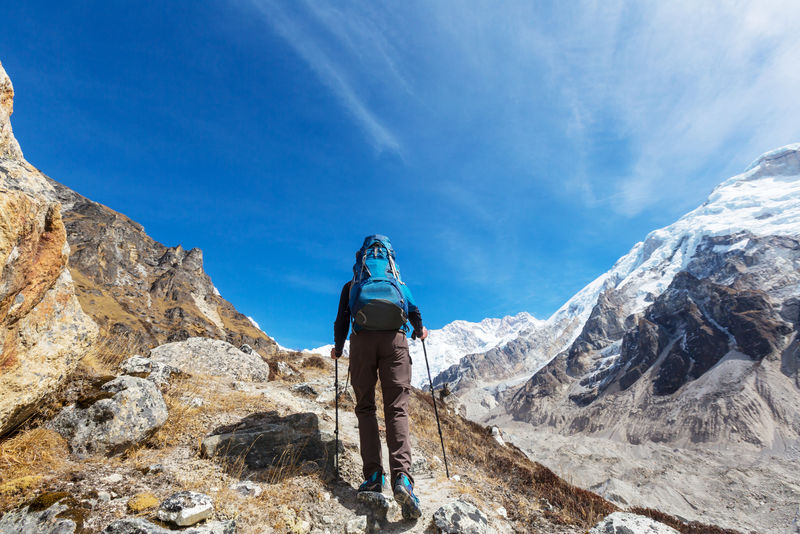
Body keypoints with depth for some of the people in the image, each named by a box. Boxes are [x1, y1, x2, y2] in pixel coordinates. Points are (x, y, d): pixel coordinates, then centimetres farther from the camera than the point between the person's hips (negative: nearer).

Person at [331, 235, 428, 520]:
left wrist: (337, 348, 31)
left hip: (362, 341, 0)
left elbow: (341, 320, 17)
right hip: (394, 339, 0)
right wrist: (419, 332, 33)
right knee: (396, 408, -5)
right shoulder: (399, 282, 23)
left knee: (365, 407, 7)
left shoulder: (351, 286, 23)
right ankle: (402, 476, -20)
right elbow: (414, 311, 14)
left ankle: (373, 474, -3)